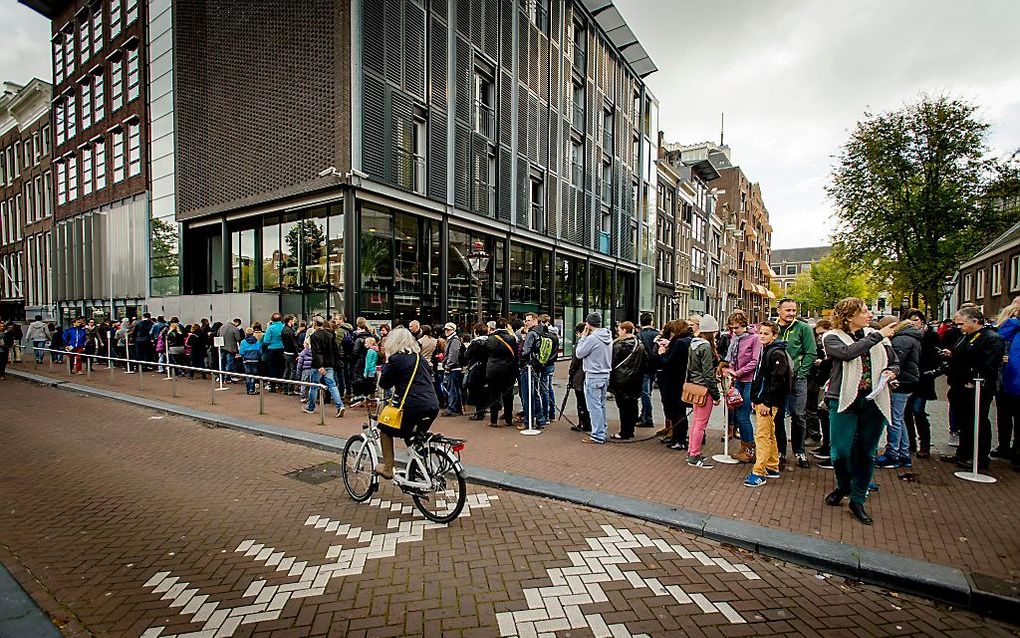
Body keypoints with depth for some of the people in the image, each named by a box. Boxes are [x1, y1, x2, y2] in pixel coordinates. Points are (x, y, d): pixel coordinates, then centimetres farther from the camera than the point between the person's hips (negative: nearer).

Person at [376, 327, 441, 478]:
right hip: (433, 407, 6)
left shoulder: (395, 359, -5)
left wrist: (386, 363, 12)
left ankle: (387, 468, 19)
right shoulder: (420, 357, 14)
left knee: (385, 430, 18)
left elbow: (384, 384, 4)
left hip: (413, 406, -6)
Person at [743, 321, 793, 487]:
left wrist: (766, 402, -21)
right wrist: (754, 398, 17)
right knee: (769, 435, 17)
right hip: (760, 400, 10)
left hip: (768, 403, -10)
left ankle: (759, 473, -2)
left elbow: (776, 380, -21)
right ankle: (773, 467, 28)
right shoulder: (764, 350, 15)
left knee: (762, 436, -7)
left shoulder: (777, 353, -15)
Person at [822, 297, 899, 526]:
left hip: (874, 402, 3)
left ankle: (857, 500, 24)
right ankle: (843, 487, 26)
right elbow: (847, 353, -23)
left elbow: (894, 363, 17)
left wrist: (889, 372, -4)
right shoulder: (832, 337, -2)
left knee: (866, 453, 9)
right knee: (841, 451, -4)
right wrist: (877, 336, -18)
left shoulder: (877, 336, 8)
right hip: (844, 401, -3)